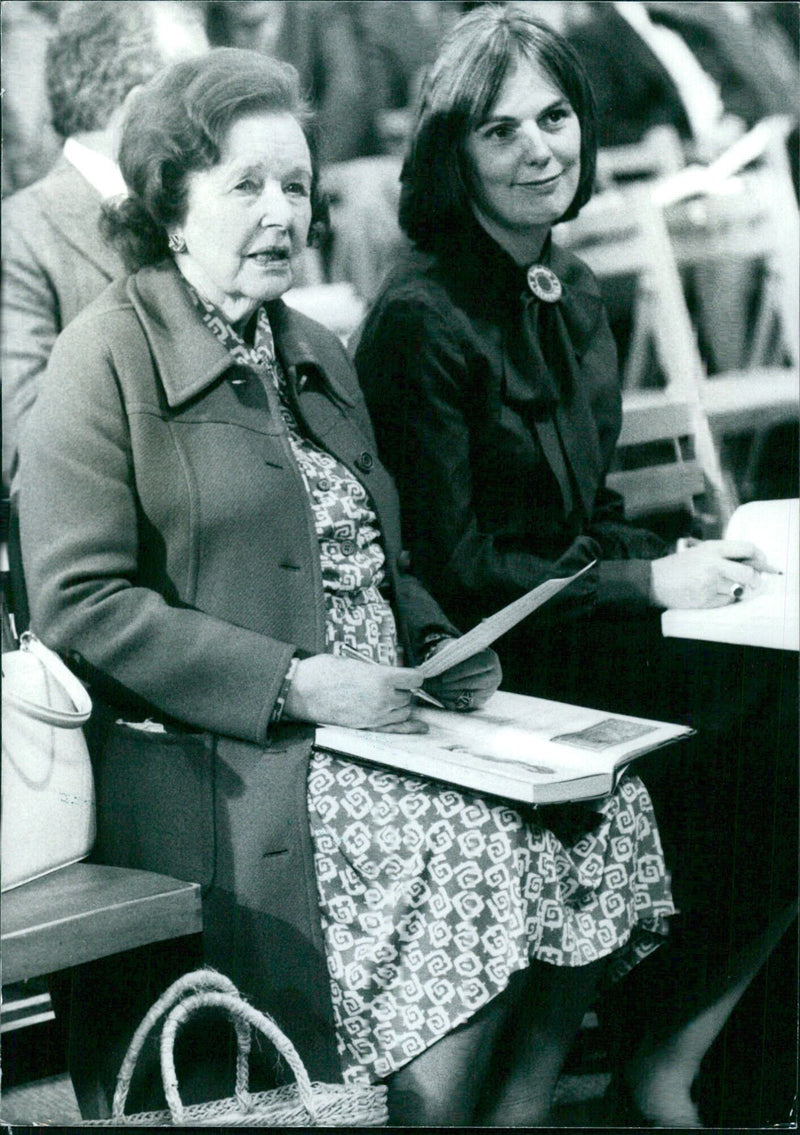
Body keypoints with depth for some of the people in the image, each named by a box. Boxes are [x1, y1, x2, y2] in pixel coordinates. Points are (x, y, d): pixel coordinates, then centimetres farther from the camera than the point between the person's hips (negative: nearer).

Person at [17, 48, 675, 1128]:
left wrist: (436, 648, 5)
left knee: (597, 805, -13)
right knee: (475, 847, -27)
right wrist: (292, 684, -18)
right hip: (220, 771, -8)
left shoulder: (315, 353, 21)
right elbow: (80, 608, -13)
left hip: (372, 718, 8)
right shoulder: (107, 360, -5)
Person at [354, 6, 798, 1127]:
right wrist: (649, 584, -14)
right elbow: (453, 567, -15)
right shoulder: (422, 318, -14)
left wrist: (686, 559, 0)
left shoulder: (570, 288, 12)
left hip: (587, 607, 8)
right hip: (493, 661, -8)